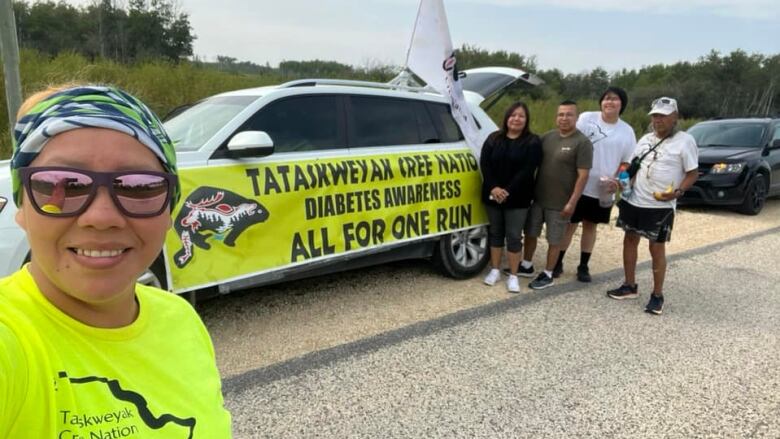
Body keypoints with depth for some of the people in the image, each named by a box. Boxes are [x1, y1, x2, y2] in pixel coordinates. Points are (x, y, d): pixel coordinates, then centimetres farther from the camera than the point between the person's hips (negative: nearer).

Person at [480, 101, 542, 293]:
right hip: (493, 195, 3)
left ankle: (513, 275, 11)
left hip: (517, 198, -3)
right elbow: (484, 164, -3)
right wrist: (493, 187, -17)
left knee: (514, 236, 1)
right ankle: (495, 270, 24)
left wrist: (508, 191, -20)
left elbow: (527, 171, -13)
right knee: (495, 232, 12)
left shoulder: (532, 142, -4)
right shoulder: (494, 139, 5)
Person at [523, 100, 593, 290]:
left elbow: (583, 176, -15)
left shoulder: (582, 143, -12)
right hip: (537, 198, 6)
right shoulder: (547, 137, 5)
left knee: (554, 240, 7)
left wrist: (572, 203, -18)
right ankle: (526, 266, 33)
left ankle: (547, 275, 20)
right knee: (530, 233, 15)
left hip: (560, 203, -6)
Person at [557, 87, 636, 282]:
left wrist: (616, 180, -10)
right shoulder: (586, 118, -6)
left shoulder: (627, 131, 3)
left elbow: (627, 162, 8)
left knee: (590, 226, 14)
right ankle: (558, 263, 17)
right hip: (578, 184, -3)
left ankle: (583, 267, 25)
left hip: (603, 189, 3)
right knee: (569, 224, 4)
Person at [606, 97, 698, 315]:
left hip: (661, 206, -6)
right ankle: (630, 286, 27)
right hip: (633, 200, 6)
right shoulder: (645, 139, 10)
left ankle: (657, 295, 15)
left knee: (657, 249, 1)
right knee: (630, 240, 12)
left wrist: (678, 192, -23)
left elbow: (693, 173, -6)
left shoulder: (685, 141, -7)